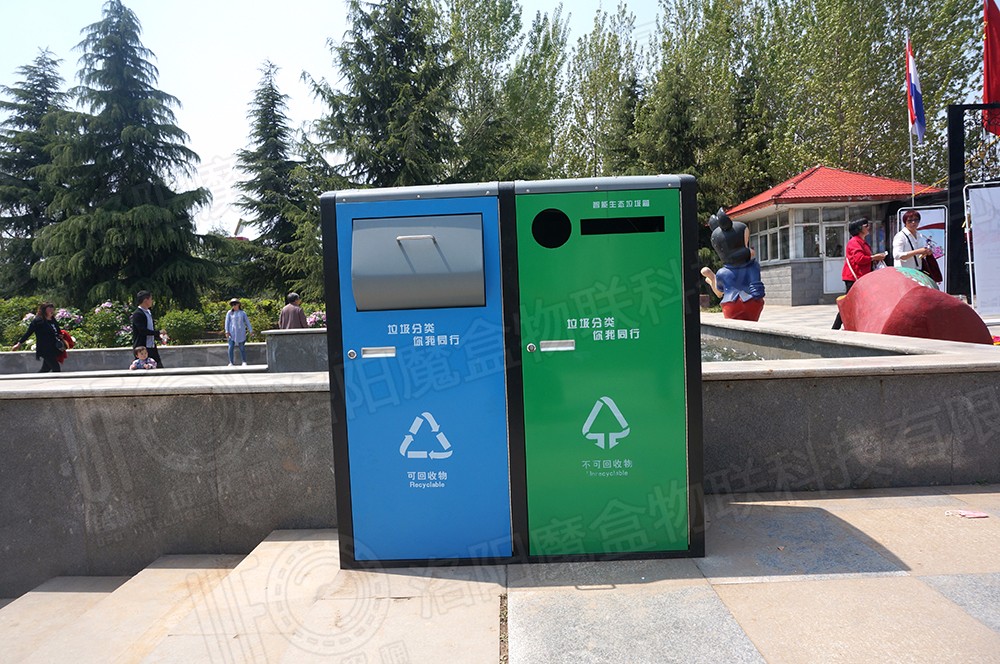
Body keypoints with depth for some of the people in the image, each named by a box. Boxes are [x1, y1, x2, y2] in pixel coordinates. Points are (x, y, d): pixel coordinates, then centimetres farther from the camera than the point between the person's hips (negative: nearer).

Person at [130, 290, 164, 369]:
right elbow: (143, 331, -22)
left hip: (152, 347, 9)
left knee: (159, 366, 6)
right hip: (142, 348, -9)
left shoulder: (149, 312, 15)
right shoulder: (137, 314, -13)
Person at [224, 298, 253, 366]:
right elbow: (227, 322, 1)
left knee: (242, 348, 2)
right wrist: (227, 332, -7)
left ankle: (244, 362, 11)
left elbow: (247, 322, 7)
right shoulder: (229, 313, 3)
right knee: (231, 347, -7)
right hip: (232, 332, 0)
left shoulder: (242, 313, 6)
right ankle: (231, 363, -3)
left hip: (240, 333, 0)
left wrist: (251, 331, 2)